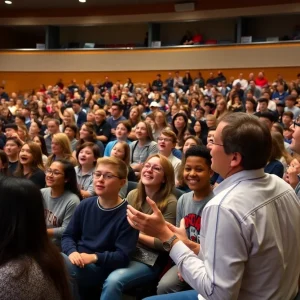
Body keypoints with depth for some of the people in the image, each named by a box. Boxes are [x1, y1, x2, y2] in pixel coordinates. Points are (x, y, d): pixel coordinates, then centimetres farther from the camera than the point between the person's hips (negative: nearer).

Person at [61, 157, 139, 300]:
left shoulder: (127, 214, -9)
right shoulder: (86, 205, 8)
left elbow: (123, 256, -12)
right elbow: (68, 235, 11)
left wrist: (94, 257, -26)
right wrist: (72, 251, -12)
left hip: (101, 267, -5)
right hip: (77, 261, 5)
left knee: (62, 264, -32)